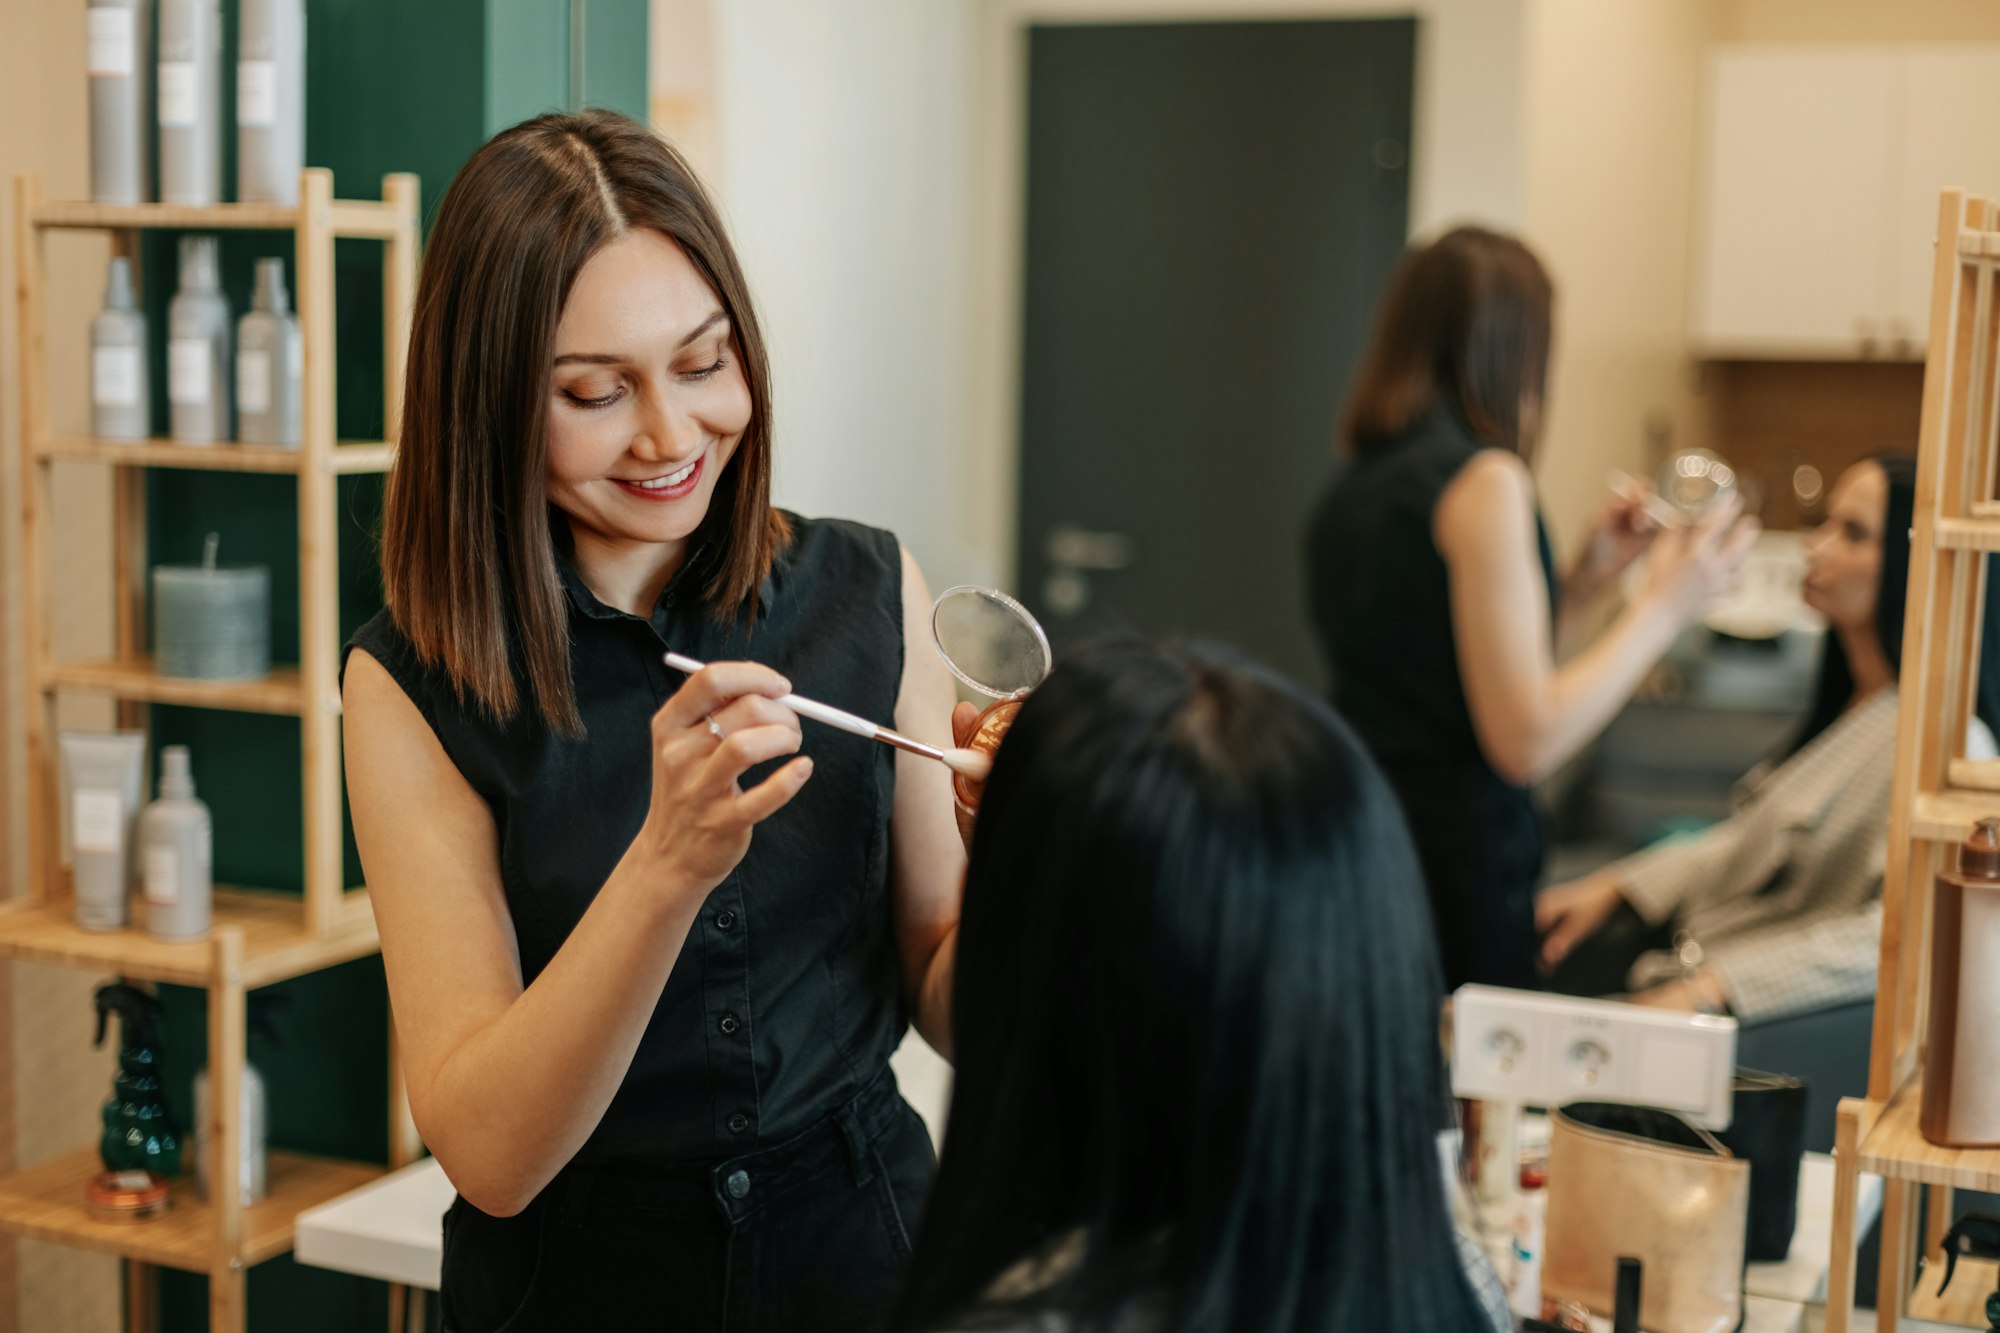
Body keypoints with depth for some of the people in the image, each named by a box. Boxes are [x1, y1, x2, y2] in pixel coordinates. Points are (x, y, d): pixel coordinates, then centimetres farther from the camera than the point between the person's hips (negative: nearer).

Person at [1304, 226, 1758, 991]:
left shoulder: (1352, 488, 12)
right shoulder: (1485, 479, -12)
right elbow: (1527, 740, -15)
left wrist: (1588, 581, 18)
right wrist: (1663, 608, -4)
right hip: (1456, 866, -8)